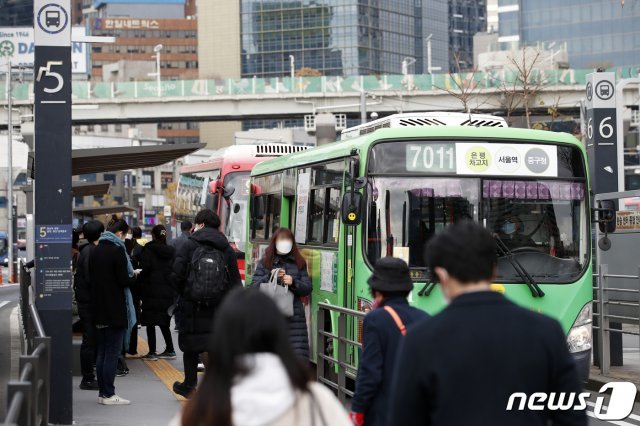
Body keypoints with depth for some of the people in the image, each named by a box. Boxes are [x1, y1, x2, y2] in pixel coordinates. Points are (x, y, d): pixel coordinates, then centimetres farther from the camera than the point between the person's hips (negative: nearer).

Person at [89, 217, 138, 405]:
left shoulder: (95, 251, 8)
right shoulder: (117, 251, -14)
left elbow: (91, 278, 13)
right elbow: (124, 281, -17)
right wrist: (134, 276, 4)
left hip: (98, 309, 7)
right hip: (115, 310, -7)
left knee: (102, 351, 13)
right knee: (112, 352, -2)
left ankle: (102, 392, 15)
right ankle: (109, 394, -1)